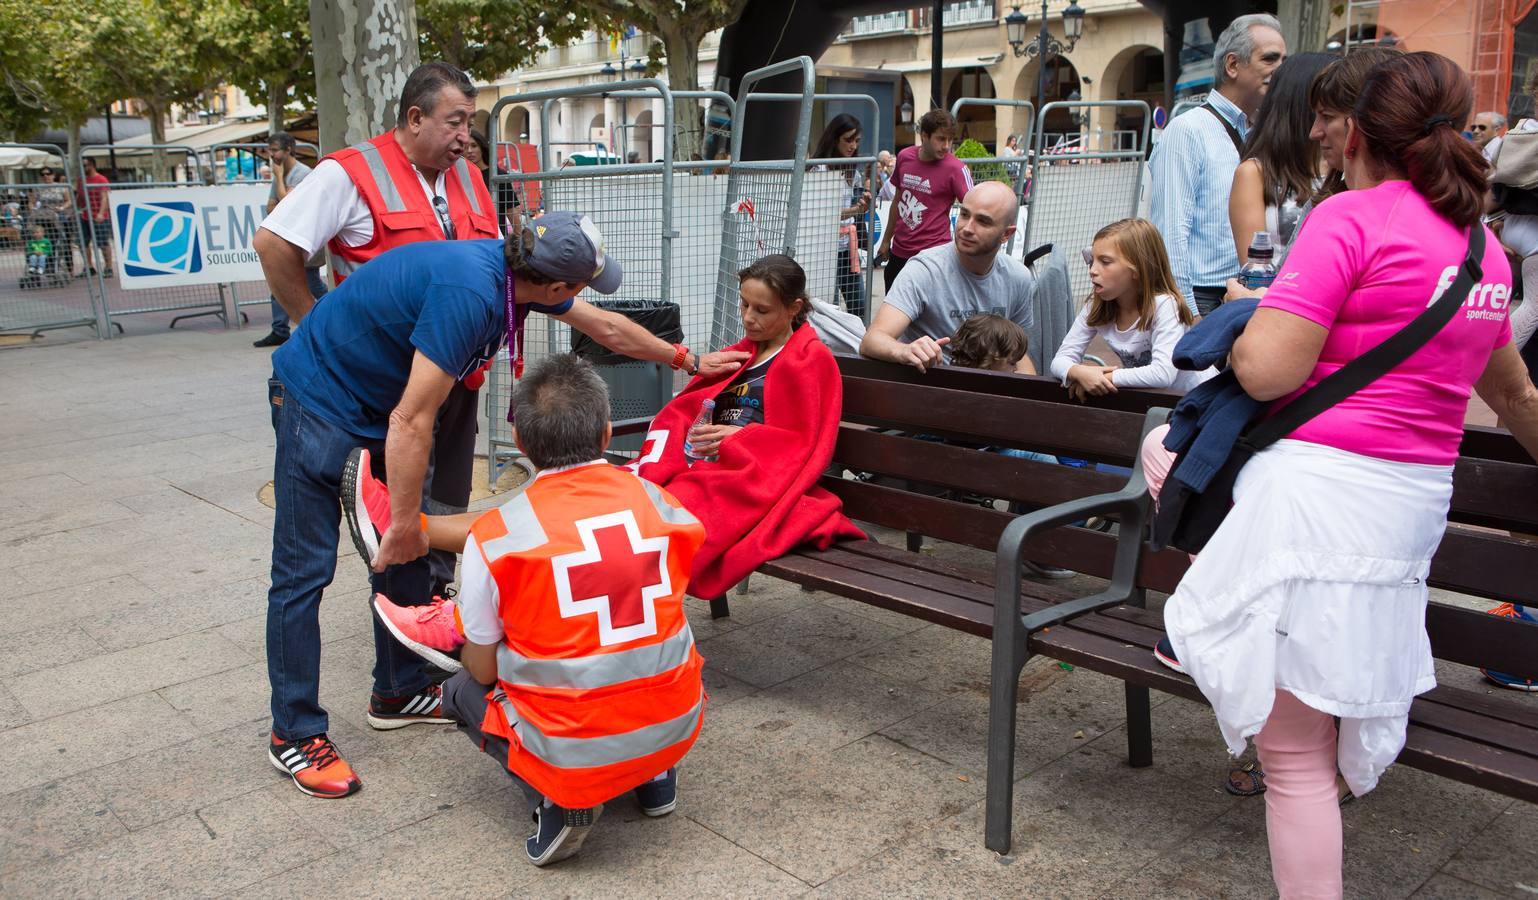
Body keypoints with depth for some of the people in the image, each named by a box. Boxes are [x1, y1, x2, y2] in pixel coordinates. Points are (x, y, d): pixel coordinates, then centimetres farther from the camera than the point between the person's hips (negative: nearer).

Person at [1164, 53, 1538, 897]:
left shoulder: (1351, 218, -11)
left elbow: (1266, 371, -18)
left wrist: (1247, 309, 3)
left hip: (1321, 490, -9)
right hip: (1416, 501, 9)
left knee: (1295, 752, 2)